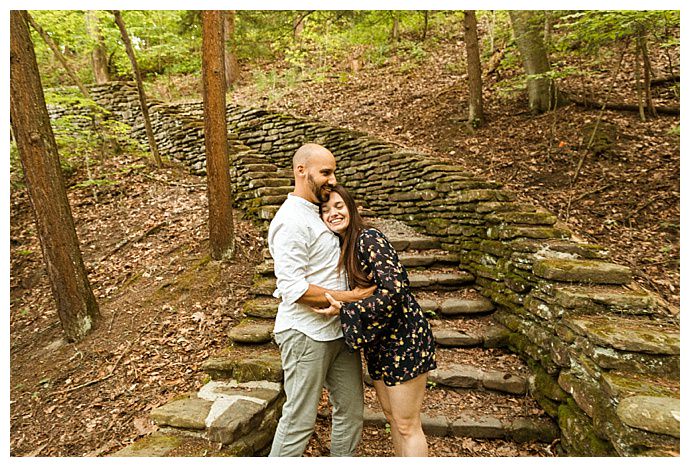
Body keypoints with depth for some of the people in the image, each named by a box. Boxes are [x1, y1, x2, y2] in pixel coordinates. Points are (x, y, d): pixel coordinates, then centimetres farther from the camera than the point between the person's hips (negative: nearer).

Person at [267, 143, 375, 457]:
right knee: (300, 419, 6)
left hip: (339, 330, 9)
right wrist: (350, 297, -19)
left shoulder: (318, 213, 13)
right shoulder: (291, 220, -17)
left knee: (351, 408, 16)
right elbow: (293, 288, -23)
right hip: (305, 334, -9)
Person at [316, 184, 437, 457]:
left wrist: (344, 310, -25)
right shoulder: (338, 247, 6)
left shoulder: (369, 239, -19)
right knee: (391, 416, 21)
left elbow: (395, 289, -27)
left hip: (403, 338, -8)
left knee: (407, 426, 4)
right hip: (377, 343, 9)